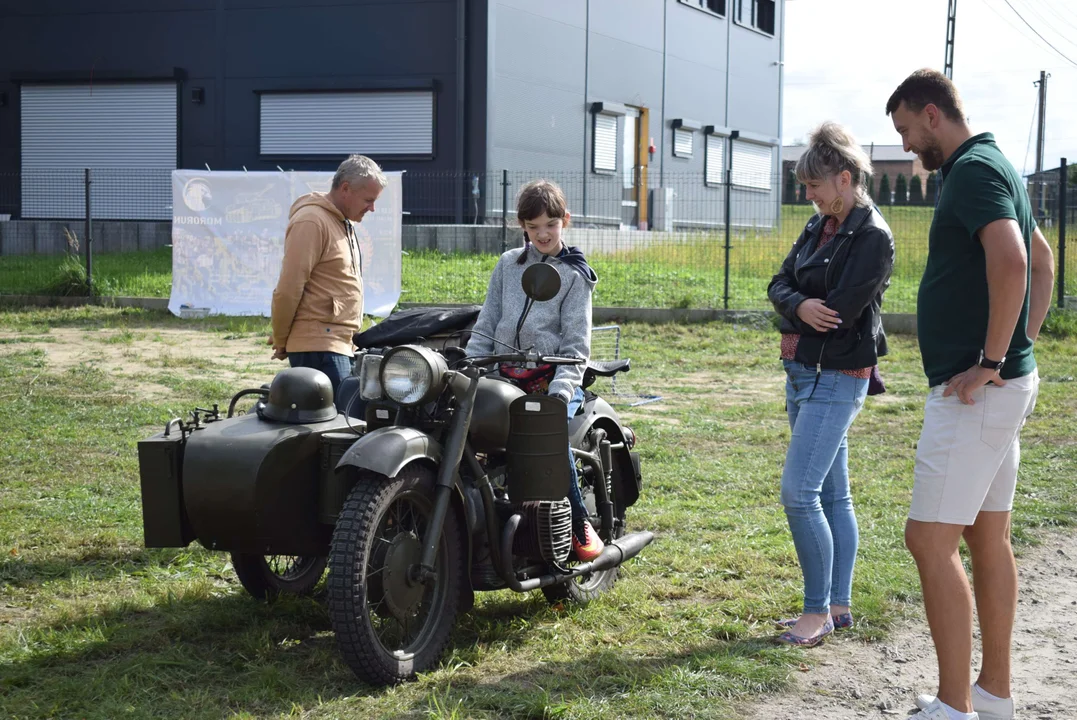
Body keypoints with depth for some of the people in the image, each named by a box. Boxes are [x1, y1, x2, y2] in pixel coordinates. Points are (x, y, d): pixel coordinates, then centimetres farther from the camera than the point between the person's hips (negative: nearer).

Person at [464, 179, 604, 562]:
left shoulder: (574, 274, 5)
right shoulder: (507, 264, 16)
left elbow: (576, 344, -3)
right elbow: (486, 327, 16)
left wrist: (560, 391, -17)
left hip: (553, 376, -4)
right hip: (505, 374, 4)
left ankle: (580, 525, -14)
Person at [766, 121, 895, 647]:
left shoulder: (872, 238, -15)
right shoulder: (820, 226, 11)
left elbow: (838, 312, -21)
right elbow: (780, 284, 6)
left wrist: (798, 316, -2)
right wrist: (801, 307, -15)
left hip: (837, 378, -9)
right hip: (804, 372, 9)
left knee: (799, 493, -12)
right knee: (832, 494, 12)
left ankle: (818, 610, -3)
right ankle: (839, 606, 20)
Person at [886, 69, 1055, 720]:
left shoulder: (973, 170, -14)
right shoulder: (991, 166, 18)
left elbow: (1011, 261, -29)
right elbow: (1042, 260, 28)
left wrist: (990, 361, -24)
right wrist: (1023, 342, 21)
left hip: (976, 391, -11)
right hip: (1009, 384, 11)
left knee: (930, 539, -9)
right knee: (989, 538, 15)